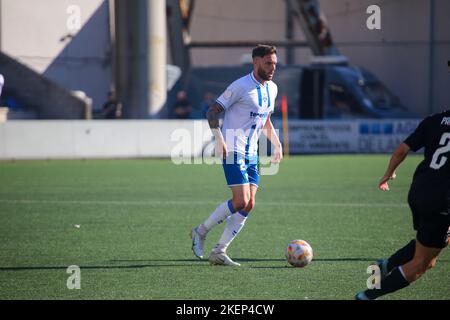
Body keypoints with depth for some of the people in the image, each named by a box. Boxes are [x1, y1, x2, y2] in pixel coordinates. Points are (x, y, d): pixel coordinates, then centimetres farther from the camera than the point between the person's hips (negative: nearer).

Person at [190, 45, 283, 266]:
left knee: (249, 205, -2)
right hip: (233, 151, -8)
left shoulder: (272, 89, 13)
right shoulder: (241, 86, -12)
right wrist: (219, 138, -23)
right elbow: (212, 111, -11)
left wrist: (277, 144, 17)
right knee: (241, 201, -16)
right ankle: (201, 232, 4)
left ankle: (219, 252, 4)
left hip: (252, 154, 8)